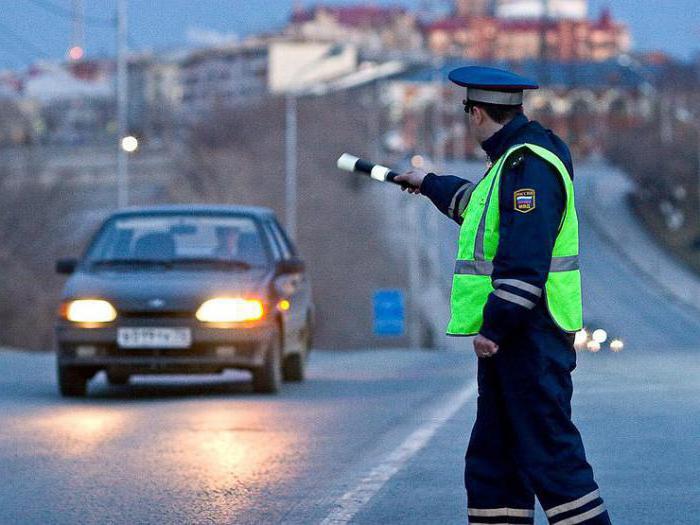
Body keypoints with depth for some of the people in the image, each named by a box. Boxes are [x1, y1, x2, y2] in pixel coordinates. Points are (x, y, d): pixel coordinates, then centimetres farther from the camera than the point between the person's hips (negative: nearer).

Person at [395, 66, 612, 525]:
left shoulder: (530, 165, -17)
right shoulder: (511, 160, 17)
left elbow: (525, 259, -25)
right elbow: (479, 203, 41)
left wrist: (494, 326, -25)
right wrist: (430, 185, 56)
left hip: (531, 334, -11)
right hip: (508, 335, 11)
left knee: (548, 452, -13)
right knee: (493, 457, 13)